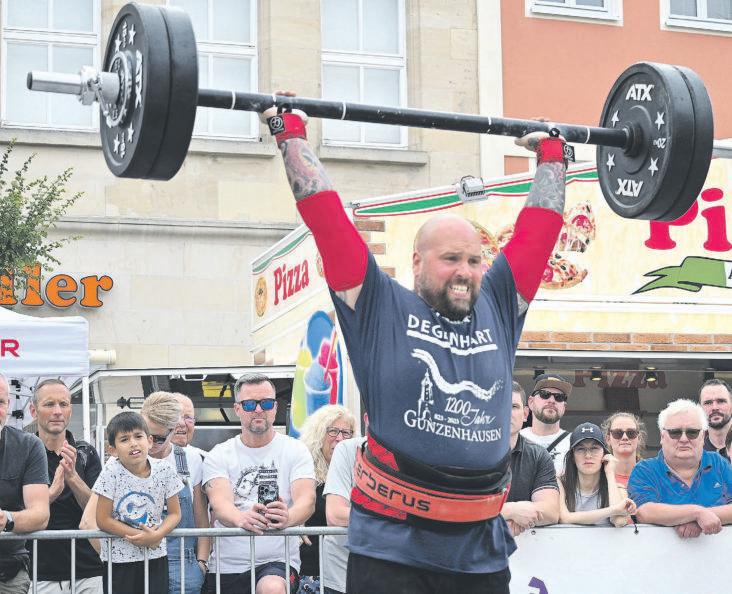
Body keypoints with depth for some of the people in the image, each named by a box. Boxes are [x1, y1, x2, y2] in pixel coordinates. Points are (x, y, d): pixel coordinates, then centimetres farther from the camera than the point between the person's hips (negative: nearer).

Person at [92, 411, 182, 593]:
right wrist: (139, 536, -15)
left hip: (155, 557, 2)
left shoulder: (164, 470, -7)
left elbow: (174, 513, 1)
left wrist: (157, 535, -18)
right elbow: (103, 520, -12)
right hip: (119, 558, -2)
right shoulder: (111, 472, -14)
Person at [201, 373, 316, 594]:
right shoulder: (219, 455, 6)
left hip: (278, 561, -2)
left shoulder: (295, 450, 4)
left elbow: (307, 500, -10)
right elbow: (219, 503, -11)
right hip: (225, 565, 2)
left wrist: (288, 518, -35)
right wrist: (241, 519, -36)